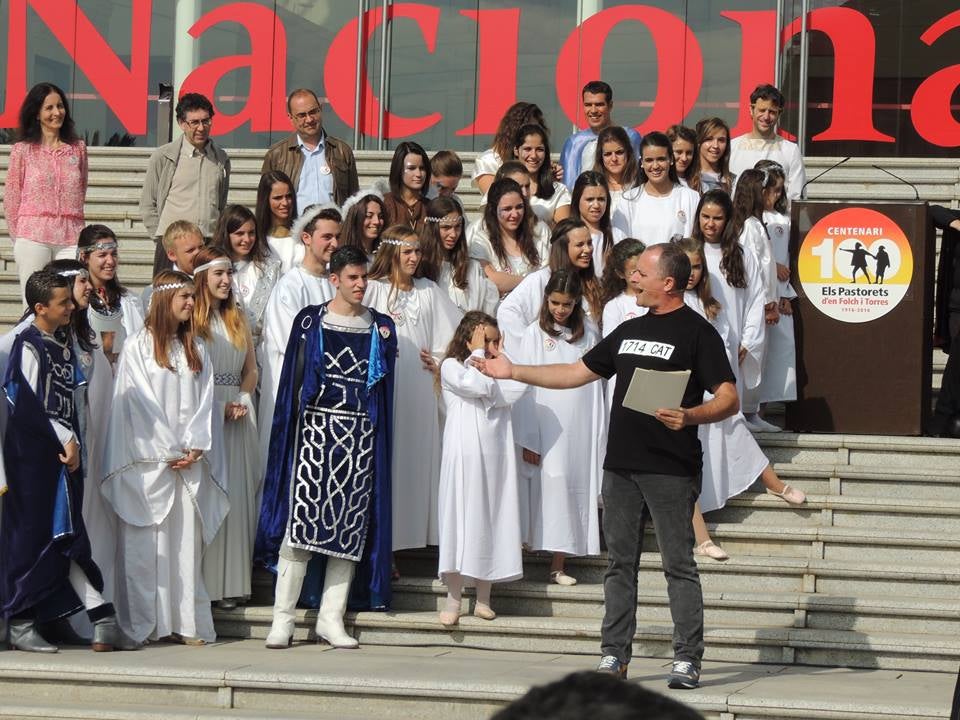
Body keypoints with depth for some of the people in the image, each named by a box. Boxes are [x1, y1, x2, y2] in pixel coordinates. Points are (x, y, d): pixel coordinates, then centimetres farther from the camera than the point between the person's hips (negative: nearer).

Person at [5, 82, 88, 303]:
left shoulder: (78, 148, 13)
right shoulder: (23, 150, 5)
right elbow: (11, 197, 7)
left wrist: (71, 225, 13)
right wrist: (18, 237, 7)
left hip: (70, 237, 2)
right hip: (33, 236, -2)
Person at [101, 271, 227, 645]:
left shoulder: (196, 350, 16)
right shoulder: (137, 347, -1)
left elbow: (204, 401, 10)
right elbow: (140, 403, -6)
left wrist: (194, 447, -4)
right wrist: (168, 451, -9)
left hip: (189, 461, 5)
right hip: (147, 457, -5)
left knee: (186, 540, 1)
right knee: (146, 542, -5)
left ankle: (187, 622, 2)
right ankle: (141, 624, -4)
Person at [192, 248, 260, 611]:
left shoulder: (238, 318, 16)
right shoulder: (190, 319, -3)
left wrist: (242, 401, 0)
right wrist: (219, 405, -13)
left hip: (238, 417, 5)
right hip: (201, 414, -5)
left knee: (237, 496, 3)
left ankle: (230, 583, 6)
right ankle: (204, 582, -4)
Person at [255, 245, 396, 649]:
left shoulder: (380, 327, 12)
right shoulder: (310, 321, 5)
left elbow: (384, 384, 15)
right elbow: (294, 379, 5)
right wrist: (291, 430, 0)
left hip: (360, 432, 3)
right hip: (315, 426, -3)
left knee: (350, 524, 0)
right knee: (301, 518, -10)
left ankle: (331, 617, 6)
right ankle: (283, 618, -7)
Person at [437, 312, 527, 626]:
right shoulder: (451, 367, 0)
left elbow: (518, 388, -4)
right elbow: (479, 386, -17)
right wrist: (477, 354, -7)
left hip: (495, 458, 4)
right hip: (464, 456, -4)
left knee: (491, 520, 5)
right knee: (461, 520, -6)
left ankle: (483, 597, 12)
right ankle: (453, 598, -2)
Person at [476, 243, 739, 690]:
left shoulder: (697, 332, -4)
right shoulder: (630, 330, 18)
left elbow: (729, 399, -11)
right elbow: (576, 373, 25)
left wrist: (690, 415, -28)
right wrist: (513, 372, 23)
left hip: (670, 469, -7)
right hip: (620, 465, 7)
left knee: (678, 565, -4)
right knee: (620, 564, 9)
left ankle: (687, 659, -2)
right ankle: (614, 656, 13)